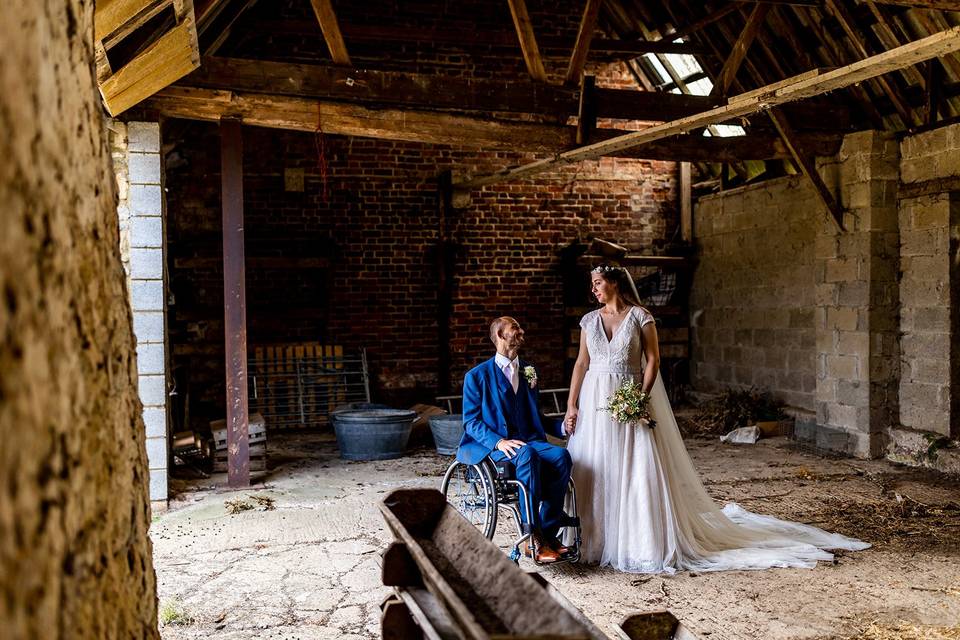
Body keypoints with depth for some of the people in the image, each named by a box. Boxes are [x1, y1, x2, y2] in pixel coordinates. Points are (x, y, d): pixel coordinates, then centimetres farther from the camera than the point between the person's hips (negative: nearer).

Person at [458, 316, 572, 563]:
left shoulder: (528, 371, 20)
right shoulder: (477, 375, 3)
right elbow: (471, 421, -4)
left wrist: (562, 426, 5)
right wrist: (498, 441, -22)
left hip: (527, 439, 5)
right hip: (488, 445, -5)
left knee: (561, 456, -26)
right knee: (527, 456, -37)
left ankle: (549, 533, -22)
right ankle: (534, 540, -33)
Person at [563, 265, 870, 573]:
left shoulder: (639, 316, -3)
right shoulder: (590, 320, 9)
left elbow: (653, 360, -5)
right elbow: (581, 364, 9)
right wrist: (571, 405, 2)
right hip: (593, 402, 4)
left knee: (637, 473, -4)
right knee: (592, 472, 5)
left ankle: (647, 542, 6)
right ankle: (594, 538, 17)